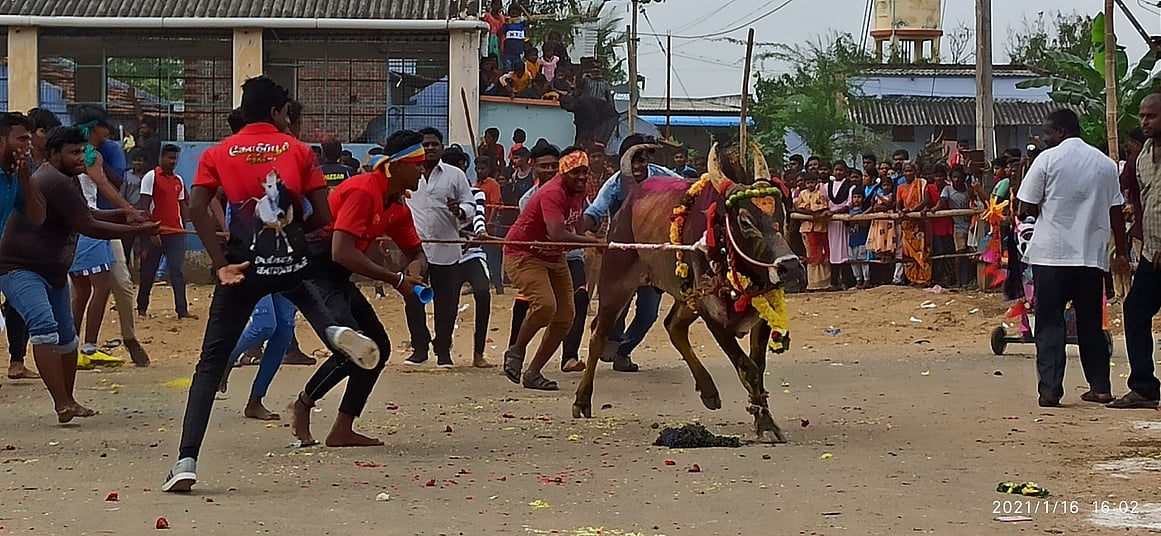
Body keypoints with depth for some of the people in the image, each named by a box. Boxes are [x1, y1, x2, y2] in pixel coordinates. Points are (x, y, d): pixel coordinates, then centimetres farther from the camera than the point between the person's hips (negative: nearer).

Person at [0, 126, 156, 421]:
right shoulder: (56, 182, -22)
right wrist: (137, 231, -16)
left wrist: (123, 215, 8)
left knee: (66, 337, 17)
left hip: (53, 272, 12)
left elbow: (87, 214, 25)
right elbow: (89, 227, -22)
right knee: (45, 327, -29)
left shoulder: (67, 180, 13)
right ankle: (62, 405, -39)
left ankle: (68, 401, 34)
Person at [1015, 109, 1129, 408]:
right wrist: (1121, 253, 13)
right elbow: (1116, 212, 9)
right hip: (1092, 255, 4)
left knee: (1050, 324, 0)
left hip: (1051, 252, -4)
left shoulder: (1048, 159, -4)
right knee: (1091, 322, 14)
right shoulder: (1105, 164, 8)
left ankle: (1050, 390, -7)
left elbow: (1028, 207, -4)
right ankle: (1100, 387, 15)